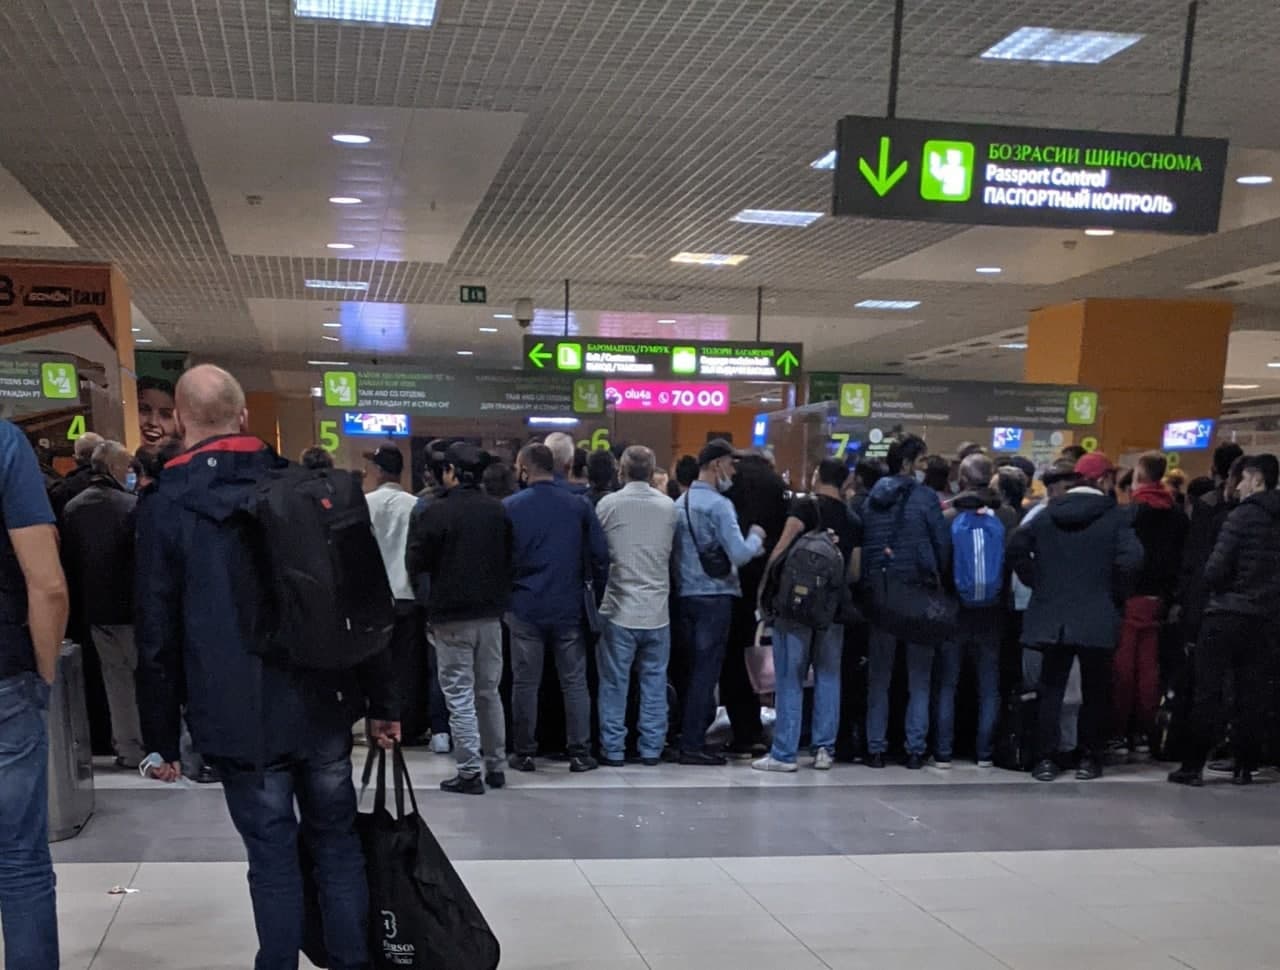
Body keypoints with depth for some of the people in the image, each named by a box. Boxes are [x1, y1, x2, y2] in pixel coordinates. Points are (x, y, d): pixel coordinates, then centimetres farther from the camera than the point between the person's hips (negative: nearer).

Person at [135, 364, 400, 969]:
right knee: (336, 840, 15)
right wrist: (381, 701, 7)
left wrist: (162, 738, 4)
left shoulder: (164, 508, -5)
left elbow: (157, 637, -5)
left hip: (239, 717, -2)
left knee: (272, 853, 7)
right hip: (322, 706, 2)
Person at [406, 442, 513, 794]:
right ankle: (496, 766, 21)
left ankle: (470, 772, 2)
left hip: (451, 617, -5)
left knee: (460, 696, 1)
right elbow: (510, 557, 10)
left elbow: (415, 564, -10)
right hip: (491, 613, 5)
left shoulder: (436, 511, -14)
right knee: (489, 693, 15)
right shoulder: (498, 510, 3)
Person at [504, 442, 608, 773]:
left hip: (525, 608, -1)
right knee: (574, 681, 8)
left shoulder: (510, 507, -5)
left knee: (525, 683, 8)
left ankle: (524, 753, 13)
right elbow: (600, 554, -4)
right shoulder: (579, 505, -2)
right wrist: (598, 592, 6)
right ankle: (580, 752, 9)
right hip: (569, 608, 1)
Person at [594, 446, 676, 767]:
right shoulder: (669, 506, 1)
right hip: (657, 610, 2)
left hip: (619, 609, -2)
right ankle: (651, 748, 14)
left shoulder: (609, 504, -8)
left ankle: (613, 748, 10)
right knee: (654, 682, 10)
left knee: (614, 683, 6)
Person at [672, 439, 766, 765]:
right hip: (714, 595, -7)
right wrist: (756, 536, 3)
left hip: (686, 594, 7)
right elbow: (740, 554, -19)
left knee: (693, 668, 14)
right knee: (706, 670, -2)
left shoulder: (680, 503, 11)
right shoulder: (718, 505, -13)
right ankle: (692, 744, 0)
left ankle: (688, 735, 19)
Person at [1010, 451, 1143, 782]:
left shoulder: (1049, 513, 4)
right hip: (1097, 618, -2)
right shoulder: (1114, 515, -5)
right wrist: (1115, 593, -4)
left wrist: (1038, 582, 7)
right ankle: (1089, 758, 13)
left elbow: (1017, 548, -1)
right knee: (1094, 690, 10)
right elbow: (1130, 558, -18)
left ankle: (1045, 758, 5)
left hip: (1051, 615, 3)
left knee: (1051, 689, 7)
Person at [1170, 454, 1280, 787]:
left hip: (1228, 613, -6)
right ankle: (1245, 765, 11)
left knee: (1208, 691, -2)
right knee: (1252, 693, 9)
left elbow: (1215, 570, -14)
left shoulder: (1242, 516, -11)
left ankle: (1194, 766, -1)